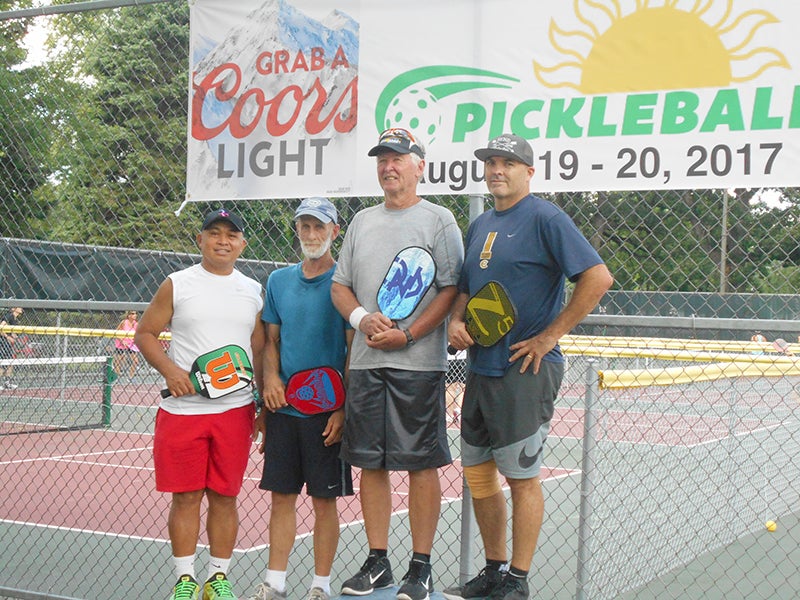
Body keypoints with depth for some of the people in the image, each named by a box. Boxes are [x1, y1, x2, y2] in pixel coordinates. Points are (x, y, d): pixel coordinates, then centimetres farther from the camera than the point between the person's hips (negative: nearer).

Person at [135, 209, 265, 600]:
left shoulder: (254, 291, 10)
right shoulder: (177, 285, 2)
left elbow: (261, 351, 15)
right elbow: (144, 334, 4)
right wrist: (169, 369, -12)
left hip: (235, 411, 2)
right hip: (183, 408, -2)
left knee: (225, 495, 6)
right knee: (186, 496, 2)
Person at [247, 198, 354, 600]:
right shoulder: (278, 280, 10)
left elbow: (355, 349, -6)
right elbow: (271, 341, 15)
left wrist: (344, 409, -12)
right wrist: (270, 378, -4)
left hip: (326, 411, -4)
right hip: (283, 406, 4)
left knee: (324, 500, 4)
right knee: (281, 497, 9)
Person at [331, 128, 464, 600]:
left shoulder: (439, 220, 0)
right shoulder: (363, 221, 17)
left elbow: (452, 290, -7)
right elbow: (340, 286, 17)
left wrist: (406, 335, -16)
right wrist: (362, 317, -4)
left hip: (418, 362, -5)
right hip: (366, 361, 6)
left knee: (421, 463, -2)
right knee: (371, 462, 8)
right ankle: (378, 562, 18)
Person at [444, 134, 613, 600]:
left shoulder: (545, 218, -9)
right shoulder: (479, 226, 16)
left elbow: (598, 278, -17)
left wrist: (548, 336, -16)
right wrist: (457, 320, 3)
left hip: (526, 370, -8)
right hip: (481, 369, 8)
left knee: (522, 476, -1)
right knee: (478, 473, 13)